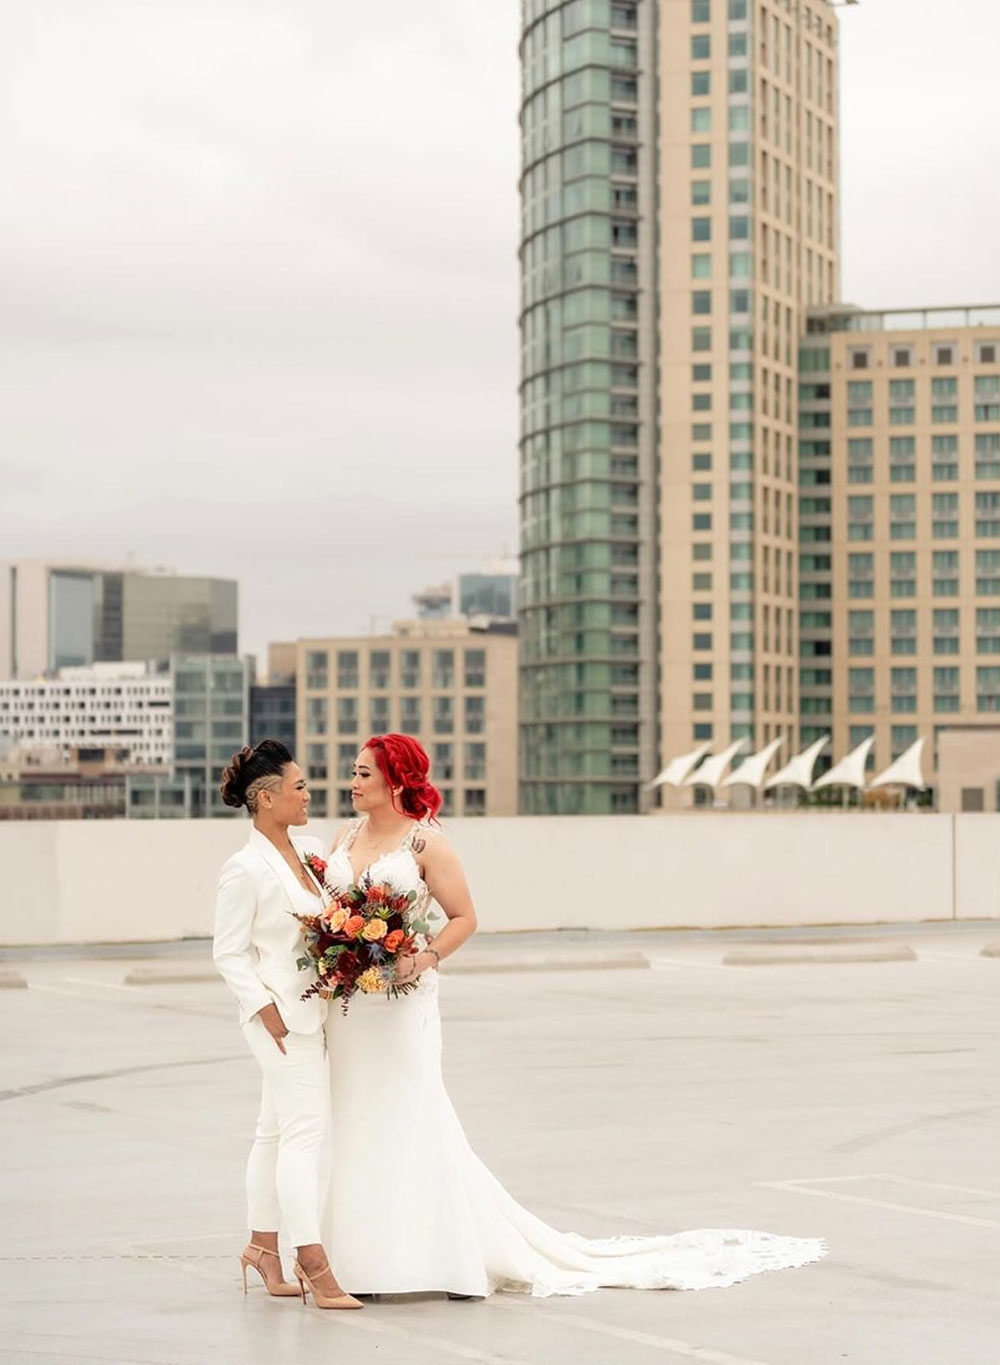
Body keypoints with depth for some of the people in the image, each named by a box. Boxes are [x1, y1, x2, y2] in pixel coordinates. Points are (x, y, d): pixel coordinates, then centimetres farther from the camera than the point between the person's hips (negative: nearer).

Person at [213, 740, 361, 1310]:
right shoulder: (246, 869, -13)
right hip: (282, 1015, -8)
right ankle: (314, 1264, -9)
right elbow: (230, 952, -10)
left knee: (277, 1130, 15)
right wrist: (265, 1008, -17)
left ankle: (263, 1246, 25)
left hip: (314, 1010, 8)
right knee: (305, 1129, -10)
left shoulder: (312, 852, 8)